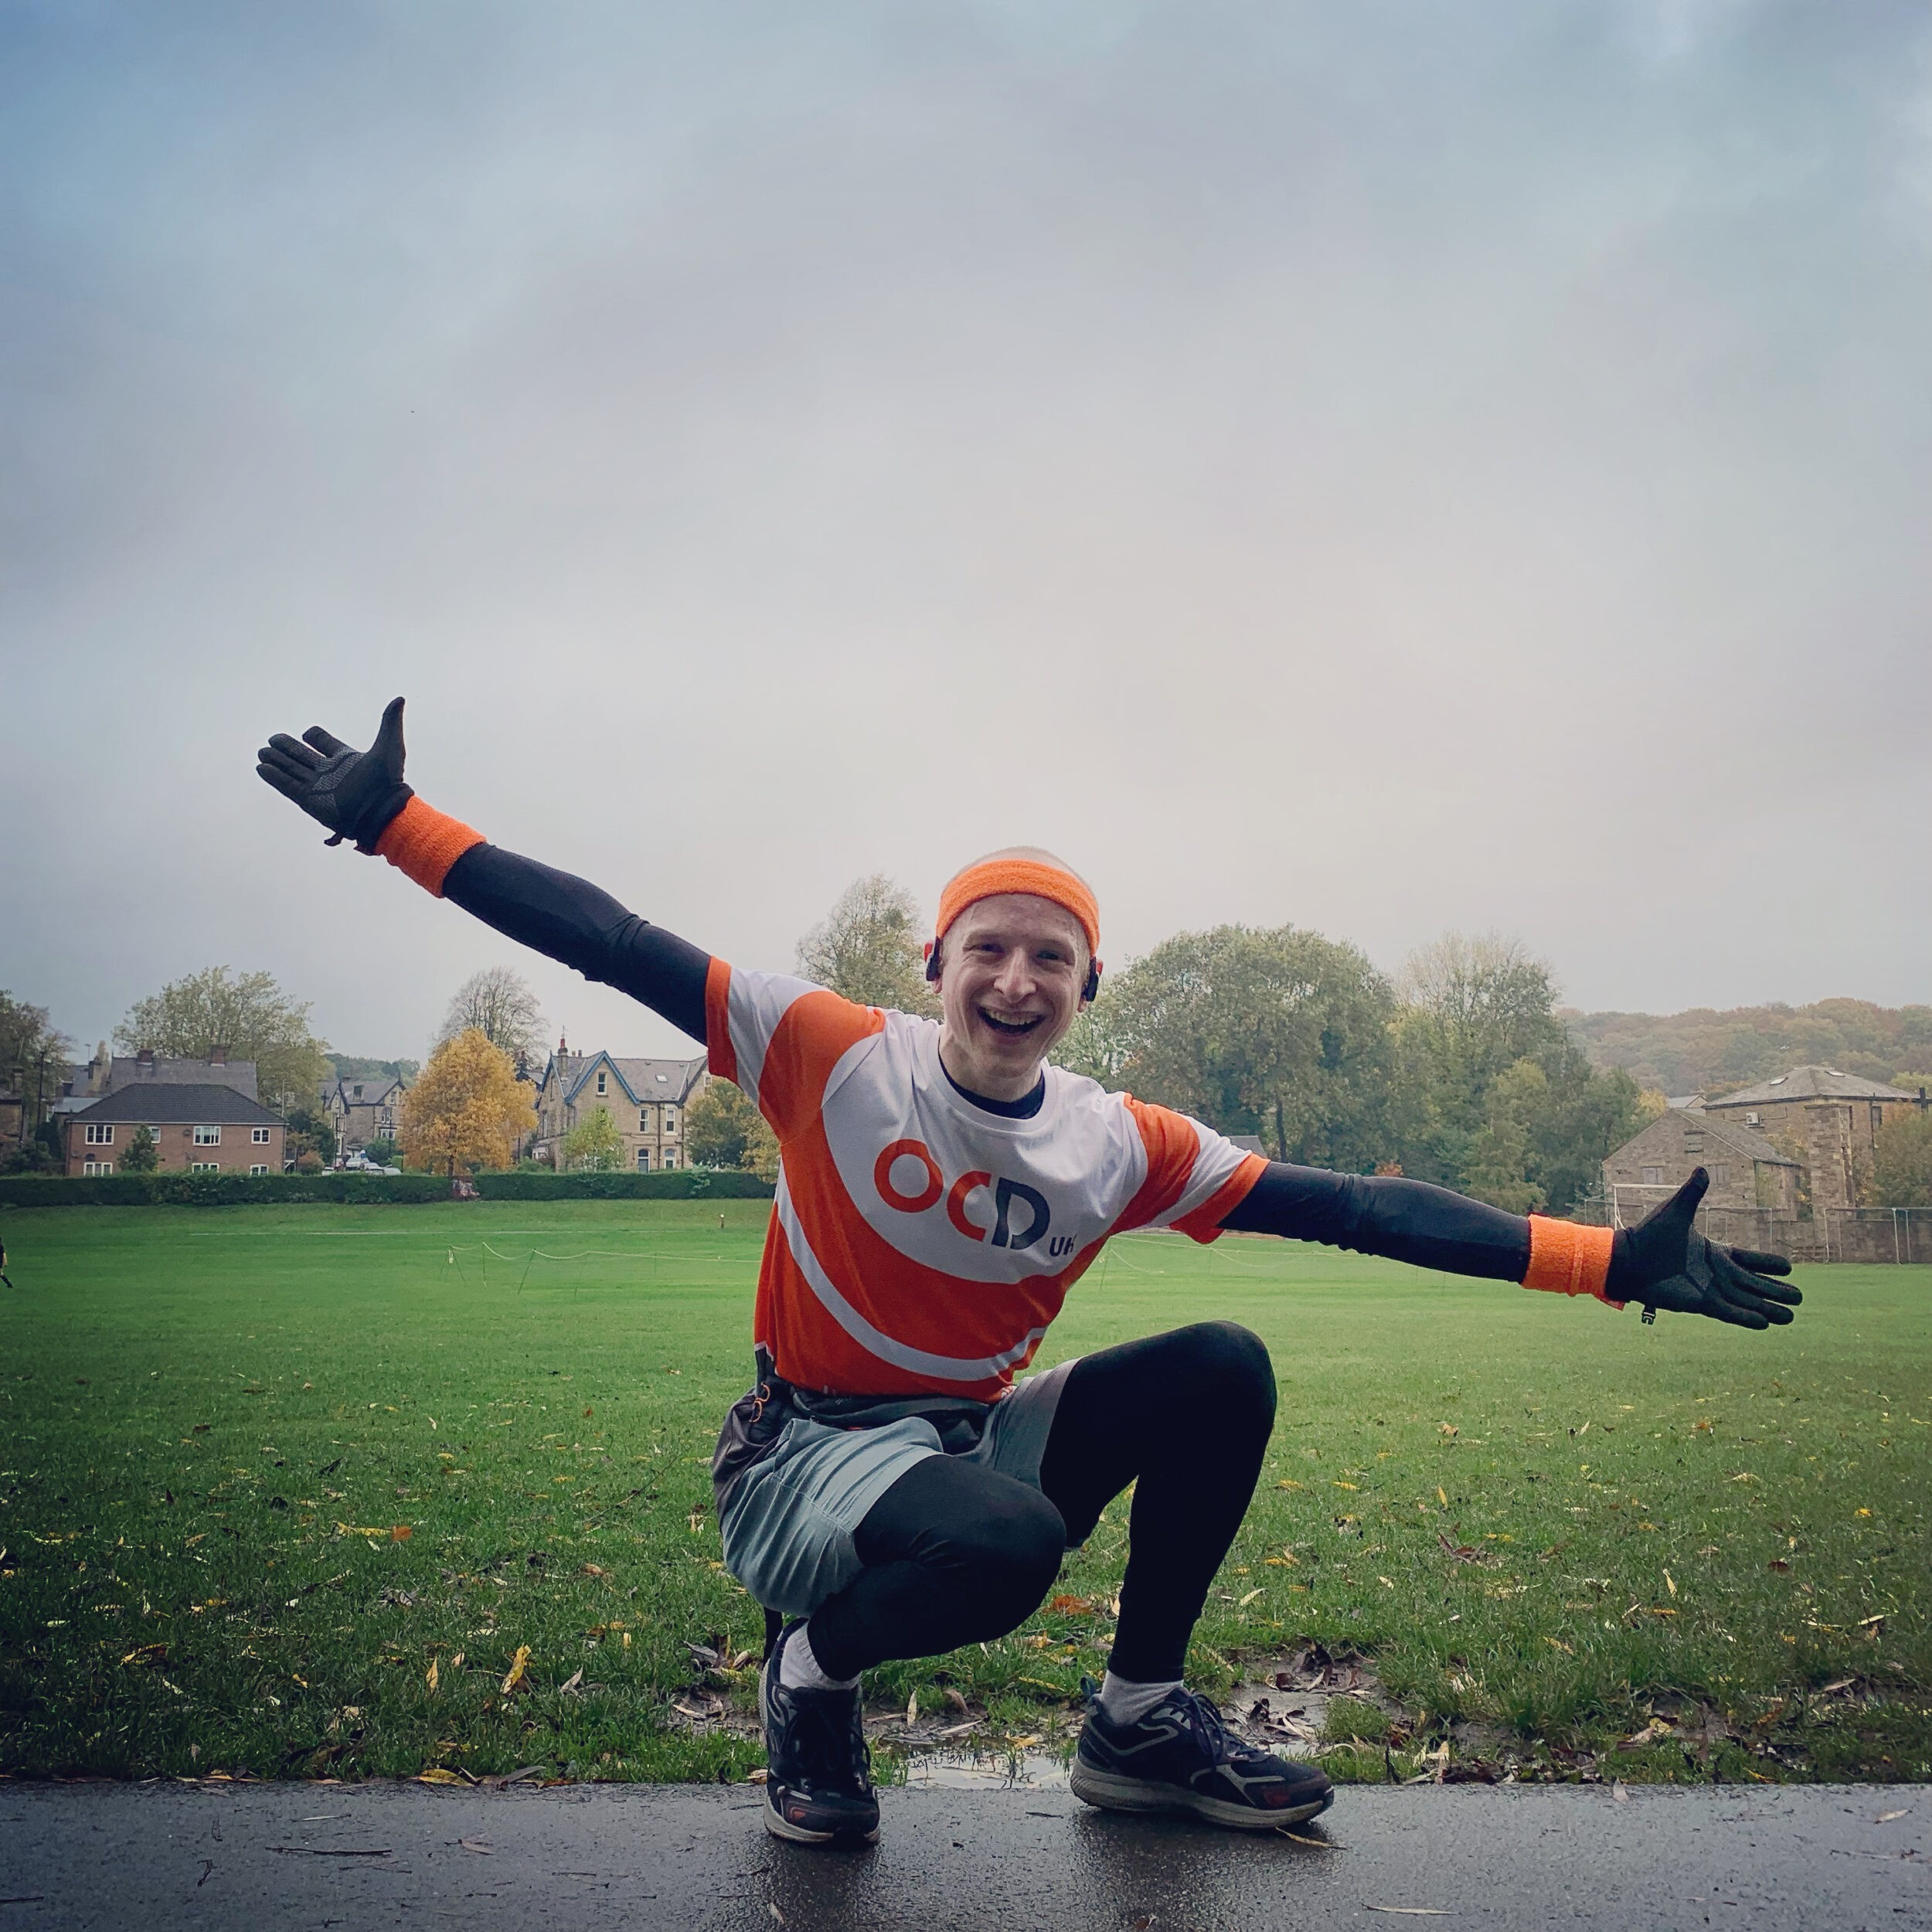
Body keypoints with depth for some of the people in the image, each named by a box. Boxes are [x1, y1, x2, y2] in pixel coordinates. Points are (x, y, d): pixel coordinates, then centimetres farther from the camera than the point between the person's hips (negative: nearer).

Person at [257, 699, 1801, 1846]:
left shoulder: (1125, 1146, -5)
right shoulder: (832, 1054, -14)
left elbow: (1354, 1209, -8)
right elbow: (614, 945, -16)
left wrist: (1610, 1261, -12)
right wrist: (398, 822, -19)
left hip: (980, 1441, 5)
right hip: (806, 1460, -5)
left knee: (1223, 1371, -13)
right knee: (1010, 1542, -36)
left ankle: (1141, 1720, 5)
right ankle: (815, 1673, -1)